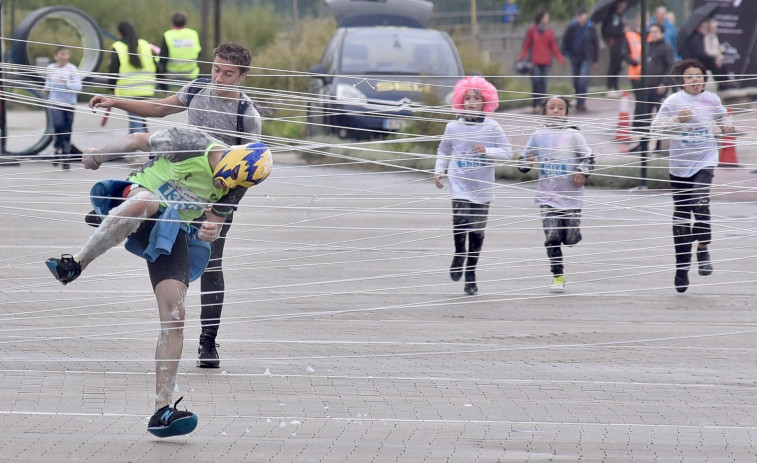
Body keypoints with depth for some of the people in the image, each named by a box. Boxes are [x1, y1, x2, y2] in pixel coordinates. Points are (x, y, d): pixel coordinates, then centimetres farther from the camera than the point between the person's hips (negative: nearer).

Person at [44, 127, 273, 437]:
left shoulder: (230, 187, 1)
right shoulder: (192, 145, -16)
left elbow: (215, 221, 13)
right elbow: (141, 141, -3)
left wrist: (210, 232, -11)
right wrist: (100, 155, 3)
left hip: (174, 232, 4)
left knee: (174, 316, -11)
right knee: (146, 202, -44)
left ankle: (162, 411, -9)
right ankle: (75, 265, -32)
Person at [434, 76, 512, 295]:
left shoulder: (492, 127, -1)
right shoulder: (453, 127, 3)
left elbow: (507, 152, -2)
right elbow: (443, 152, 18)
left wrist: (487, 151, -18)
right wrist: (439, 170, 4)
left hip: (482, 188, 0)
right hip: (460, 185, 0)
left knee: (477, 232, 5)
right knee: (460, 223, -19)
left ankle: (470, 274, 20)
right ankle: (459, 254, 14)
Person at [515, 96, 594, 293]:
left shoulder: (573, 135, 1)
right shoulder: (538, 136, 5)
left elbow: (589, 157, 6)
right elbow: (523, 162, 12)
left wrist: (582, 172, -12)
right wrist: (526, 162, -11)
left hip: (571, 195, -1)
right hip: (547, 197, 1)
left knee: (571, 238, 2)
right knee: (552, 237, -8)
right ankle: (558, 276, -1)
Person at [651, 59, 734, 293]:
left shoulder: (712, 99, 4)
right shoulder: (674, 101, -4)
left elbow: (722, 116, 24)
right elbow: (656, 127, -6)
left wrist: (727, 125, 3)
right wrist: (677, 120, -19)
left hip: (705, 161, 0)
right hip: (680, 165, 0)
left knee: (700, 202, -25)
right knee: (681, 217, 8)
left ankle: (703, 249, -6)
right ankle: (682, 267, 19)